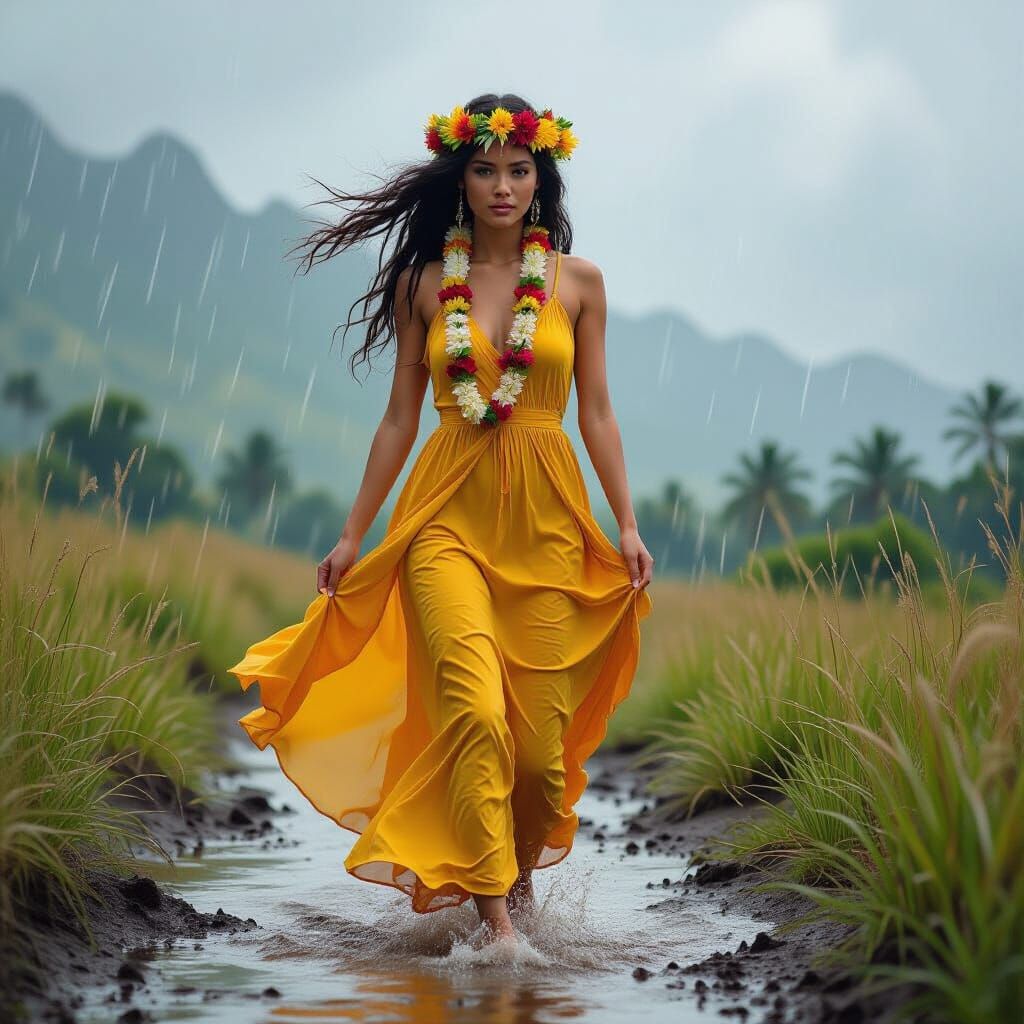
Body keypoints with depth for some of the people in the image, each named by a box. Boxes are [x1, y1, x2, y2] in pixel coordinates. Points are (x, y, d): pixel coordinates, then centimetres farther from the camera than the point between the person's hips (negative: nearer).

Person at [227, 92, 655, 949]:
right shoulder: (424, 283, 7)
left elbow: (596, 412, 8)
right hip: (449, 512, -1)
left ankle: (520, 873, 29)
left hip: (547, 517, 1)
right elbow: (401, 416, 10)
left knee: (541, 732, 0)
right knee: (474, 708, -20)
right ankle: (492, 912, -14)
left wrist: (627, 524, 1)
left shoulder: (577, 281, 6)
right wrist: (354, 533, 10)